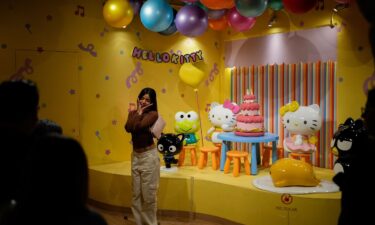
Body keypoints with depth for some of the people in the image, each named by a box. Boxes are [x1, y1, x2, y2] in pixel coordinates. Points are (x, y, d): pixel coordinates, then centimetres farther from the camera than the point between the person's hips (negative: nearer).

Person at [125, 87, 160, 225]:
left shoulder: (153, 114, -9)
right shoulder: (133, 112, 8)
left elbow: (138, 126, -22)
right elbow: (128, 128, -11)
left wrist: (140, 113, -9)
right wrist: (136, 112, -6)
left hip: (148, 156, -6)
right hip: (135, 155, 6)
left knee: (148, 194, 2)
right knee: (136, 194, 13)